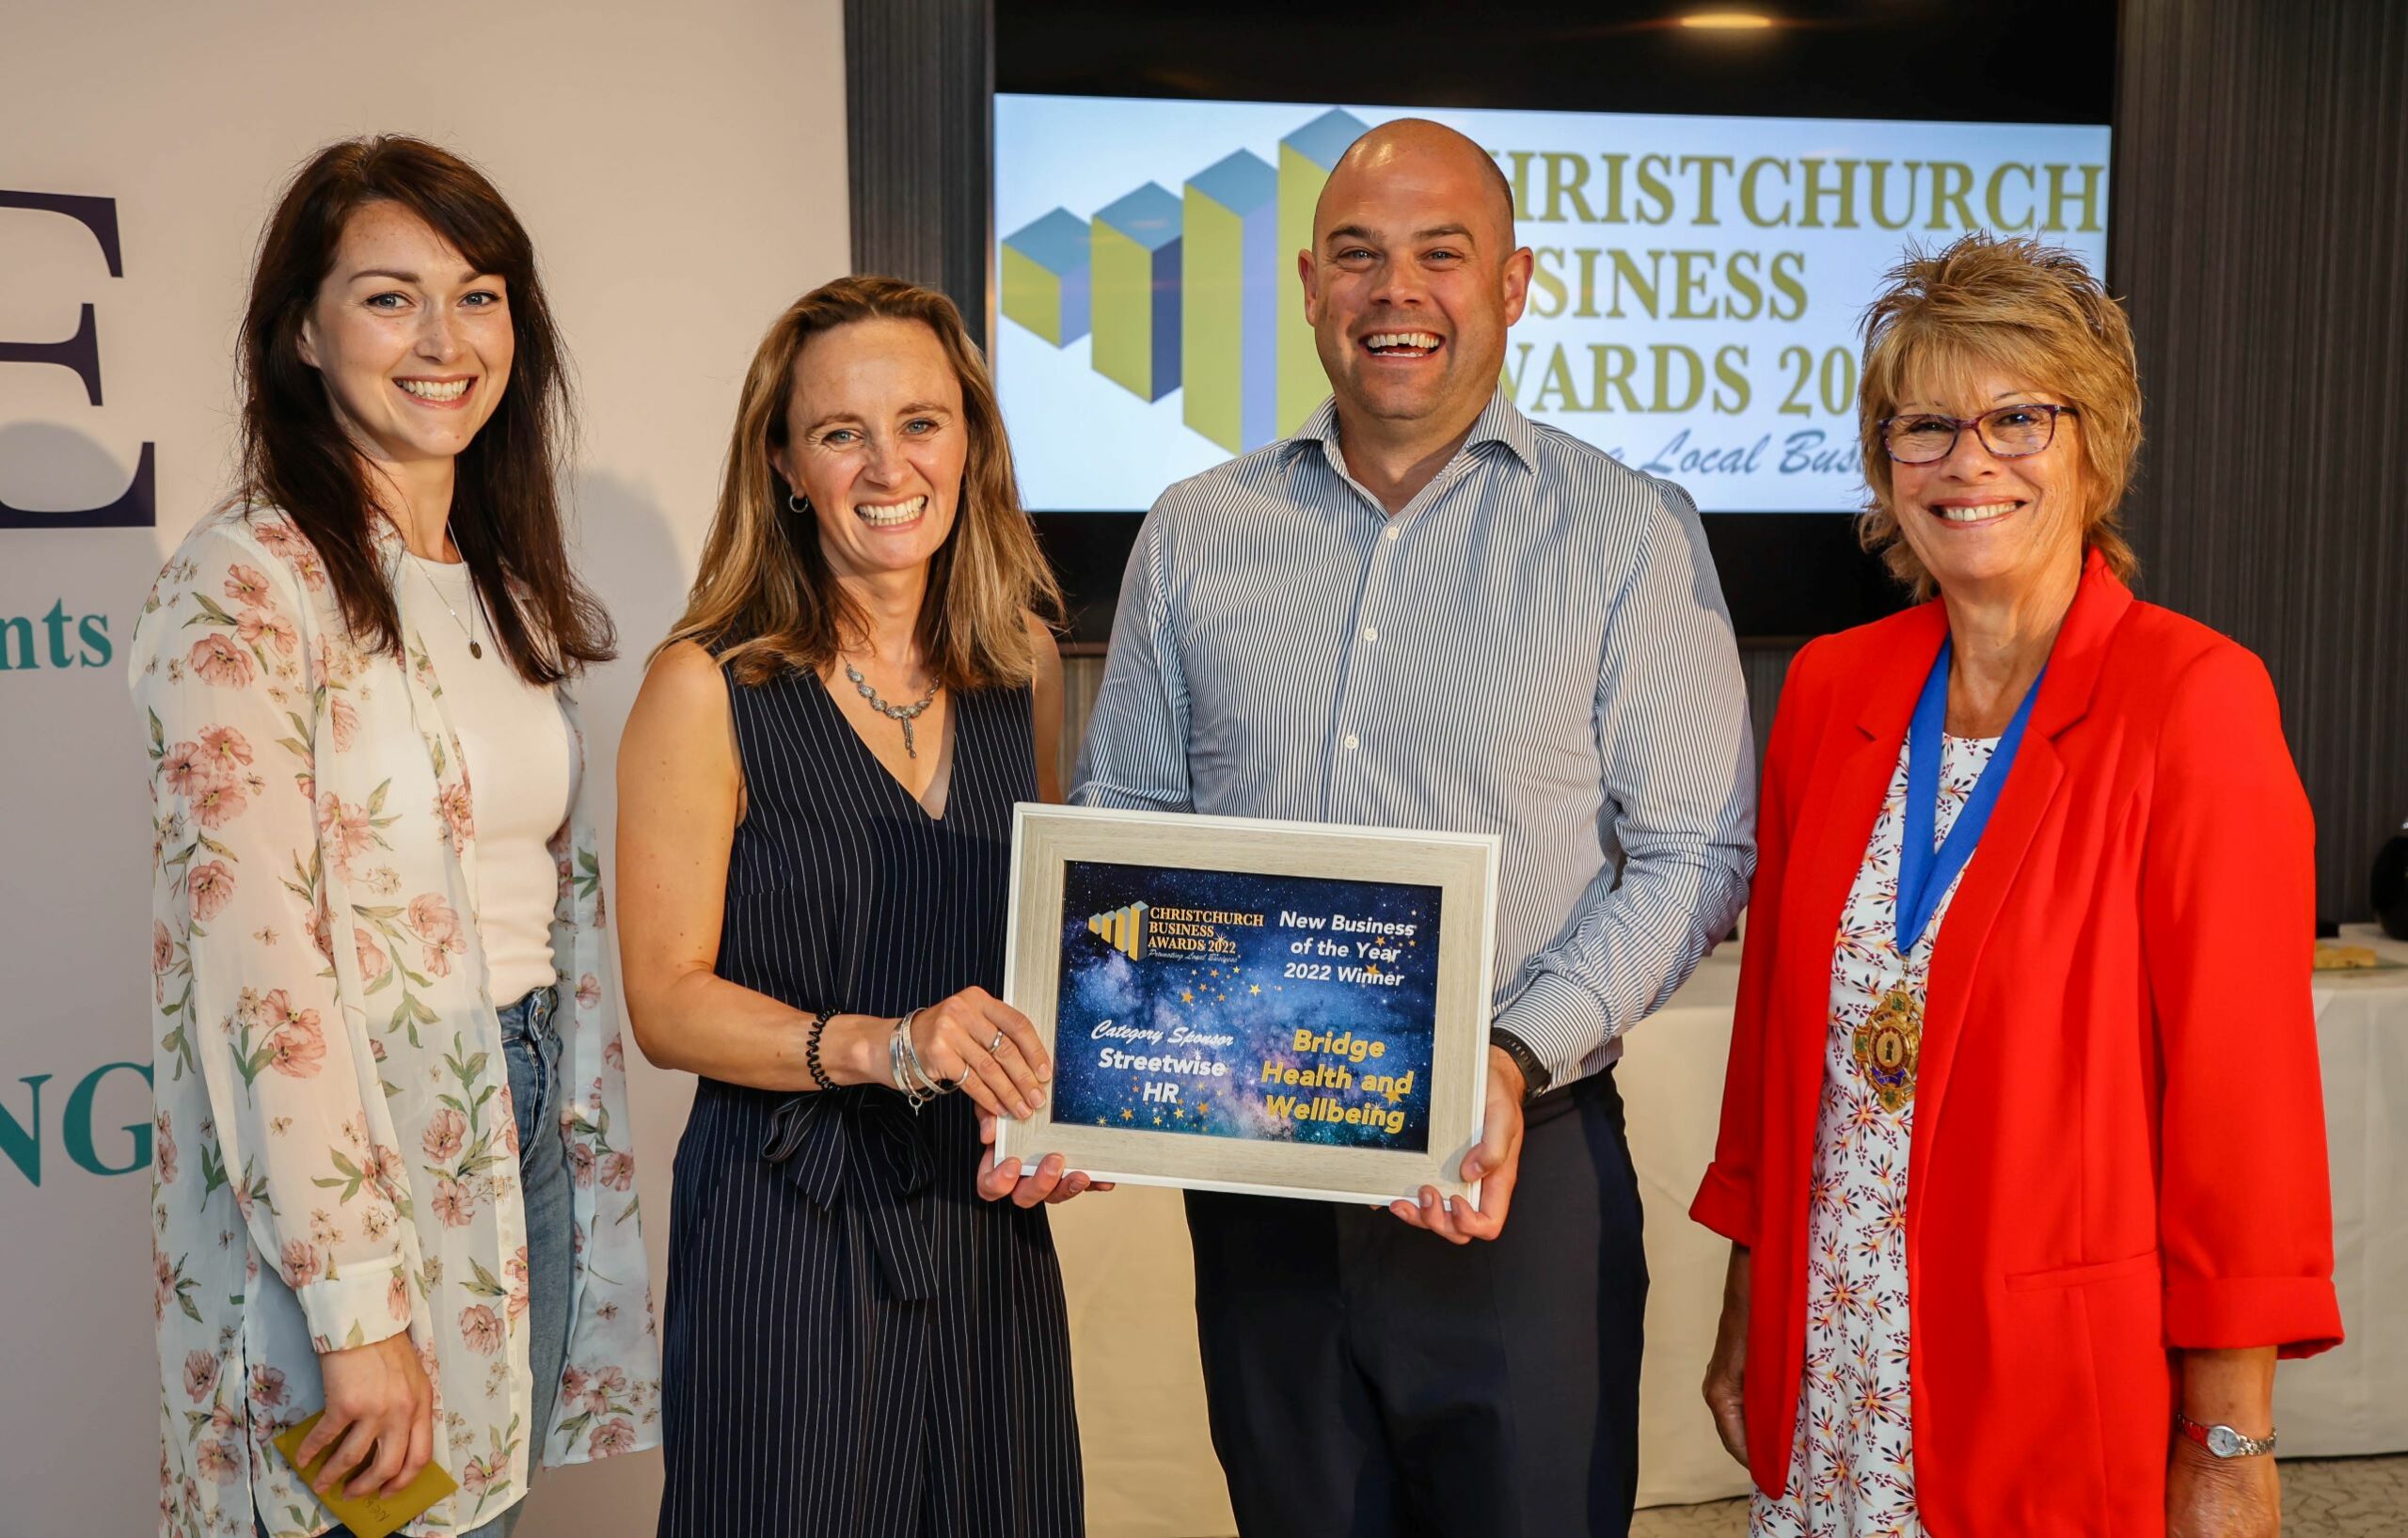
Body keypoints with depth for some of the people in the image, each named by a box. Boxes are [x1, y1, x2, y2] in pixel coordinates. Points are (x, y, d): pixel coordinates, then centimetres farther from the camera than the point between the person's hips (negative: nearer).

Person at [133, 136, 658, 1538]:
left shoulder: (513, 589, 9)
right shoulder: (247, 586, -14)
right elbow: (254, 967, -19)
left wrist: (587, 1150, 10)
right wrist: (359, 1310, -20)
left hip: (526, 1152, 7)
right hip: (336, 1174, -6)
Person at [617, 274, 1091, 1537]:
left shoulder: (1022, 664, 3)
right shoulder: (708, 687, -11)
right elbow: (667, 1002, -11)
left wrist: (1060, 1114, -3)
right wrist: (883, 1045, -25)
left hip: (988, 1224, 5)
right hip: (788, 1239, -4)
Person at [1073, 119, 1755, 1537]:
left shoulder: (1633, 533, -1)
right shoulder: (1193, 535, 7)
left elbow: (1693, 850, -5)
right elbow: (1120, 837, 11)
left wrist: (1520, 1058, -19)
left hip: (1518, 1163, -2)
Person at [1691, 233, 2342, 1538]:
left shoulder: (2193, 698, -12)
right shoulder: (1830, 687, 2)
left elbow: (2242, 1081, -13)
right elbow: (1775, 1015, 8)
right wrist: (1747, 1314, 10)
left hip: (2073, 1383, -4)